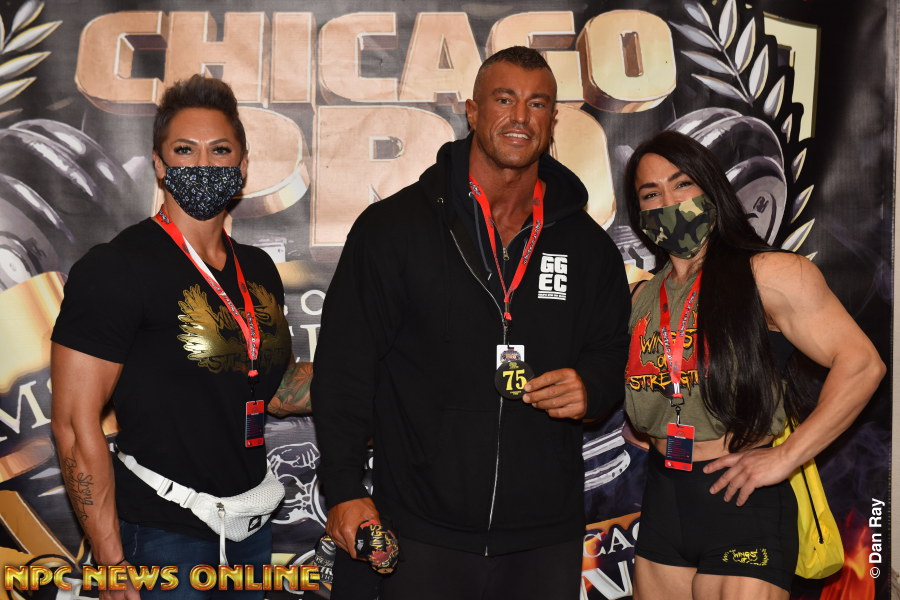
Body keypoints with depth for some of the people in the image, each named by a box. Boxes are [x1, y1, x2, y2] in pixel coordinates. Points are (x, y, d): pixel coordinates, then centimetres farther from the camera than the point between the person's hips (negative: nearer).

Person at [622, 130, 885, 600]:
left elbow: (861, 365, -14)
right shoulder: (641, 300, 11)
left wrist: (785, 458, -16)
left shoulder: (770, 275, -9)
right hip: (662, 502, 6)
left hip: (744, 504, -6)